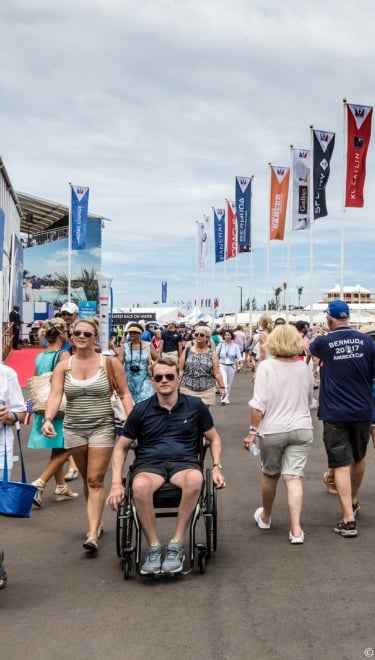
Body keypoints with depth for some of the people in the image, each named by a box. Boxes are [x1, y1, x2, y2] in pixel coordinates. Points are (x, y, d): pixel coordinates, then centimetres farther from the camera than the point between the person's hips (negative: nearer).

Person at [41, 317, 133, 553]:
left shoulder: (109, 363, -5)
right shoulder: (63, 366, 1)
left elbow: (125, 394, -3)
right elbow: (55, 395, -10)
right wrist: (48, 419, -27)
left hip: (102, 427, -3)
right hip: (74, 429, 3)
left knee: (95, 480, -8)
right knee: (87, 479, 15)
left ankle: (93, 534, -9)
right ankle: (96, 522, 31)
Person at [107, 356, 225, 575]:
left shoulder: (196, 406, 9)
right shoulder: (141, 411, 9)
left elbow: (214, 438, 19)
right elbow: (121, 447, 14)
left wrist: (217, 467, 1)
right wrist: (116, 482, 0)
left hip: (184, 462, 0)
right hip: (149, 464, 0)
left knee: (195, 479, -38)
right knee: (140, 486, -38)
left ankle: (177, 546, -24)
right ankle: (154, 548, -20)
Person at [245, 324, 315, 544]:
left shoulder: (266, 366, -10)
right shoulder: (304, 367, 1)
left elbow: (259, 404, -14)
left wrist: (252, 431, -7)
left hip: (272, 430, -2)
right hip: (301, 429, 2)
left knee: (270, 475, 16)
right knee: (293, 477, 0)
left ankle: (265, 518, 35)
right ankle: (296, 529, -7)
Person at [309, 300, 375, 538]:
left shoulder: (323, 342, -6)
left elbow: (310, 348, 18)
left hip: (334, 413, -3)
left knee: (341, 463, -2)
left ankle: (348, 519, -9)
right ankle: (353, 502, 41)